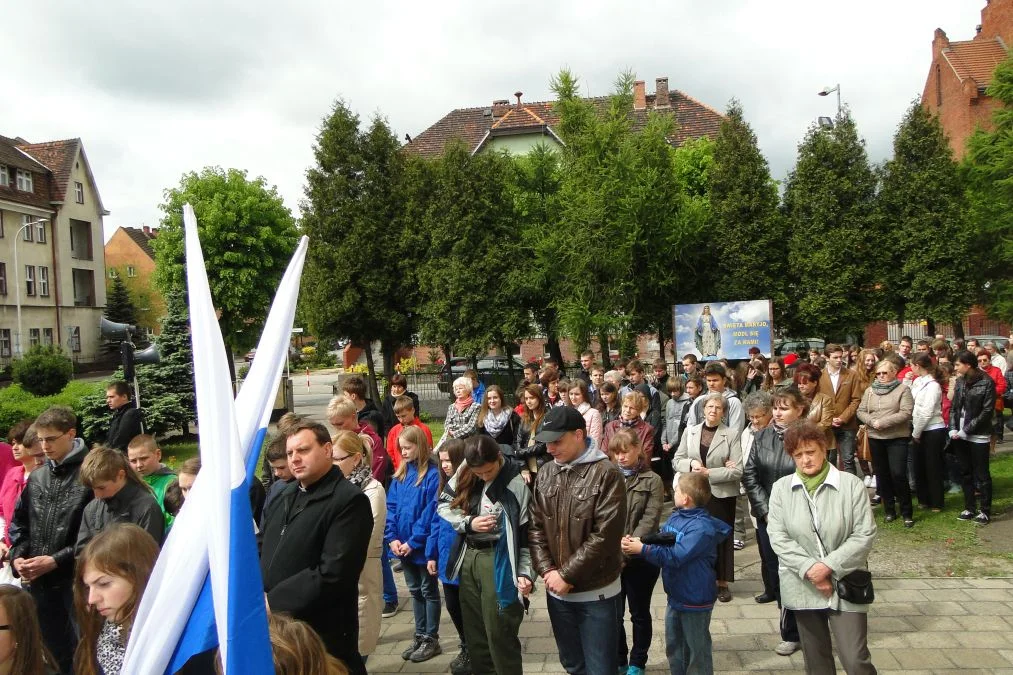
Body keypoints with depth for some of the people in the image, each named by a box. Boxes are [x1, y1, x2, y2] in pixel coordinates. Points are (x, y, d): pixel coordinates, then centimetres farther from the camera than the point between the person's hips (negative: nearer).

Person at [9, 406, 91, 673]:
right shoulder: (37, 477, 11)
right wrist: (18, 556, 1)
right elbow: (19, 522, 17)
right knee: (53, 653, 19)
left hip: (78, 581, -6)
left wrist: (56, 560, -15)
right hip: (40, 583, 6)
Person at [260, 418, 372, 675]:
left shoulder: (350, 500, -15)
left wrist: (273, 601, -18)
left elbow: (333, 574, -22)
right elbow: (263, 545, 15)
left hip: (322, 635, -7)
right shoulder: (287, 494, 13)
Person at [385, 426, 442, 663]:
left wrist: (413, 542, -18)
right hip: (403, 545, 6)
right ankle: (420, 636, 29)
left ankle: (431, 639, 19)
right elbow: (390, 507, 4)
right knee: (415, 590, 17)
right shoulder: (400, 474, 5)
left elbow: (430, 512, -18)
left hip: (423, 545, -6)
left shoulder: (432, 474, -15)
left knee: (429, 591, 8)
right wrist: (392, 537, -7)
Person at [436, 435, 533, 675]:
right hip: (468, 556, 5)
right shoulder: (465, 474, -2)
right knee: (473, 626, 17)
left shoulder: (516, 484, -15)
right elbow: (444, 505, 6)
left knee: (499, 631, -1)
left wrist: (525, 572, -18)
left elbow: (526, 533, -11)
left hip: (497, 560, -5)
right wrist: (469, 523, -10)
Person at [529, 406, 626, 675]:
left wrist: (567, 575, -17)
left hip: (596, 593, -5)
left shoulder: (606, 474, -14)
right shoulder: (546, 473, 3)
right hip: (557, 591, 5)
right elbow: (535, 527, 4)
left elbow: (604, 536, -19)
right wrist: (547, 571, -9)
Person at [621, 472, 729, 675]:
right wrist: (637, 542, -18)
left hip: (695, 600, -8)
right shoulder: (674, 517, 2)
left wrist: (642, 549, -29)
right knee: (674, 647, 22)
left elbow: (676, 557, -31)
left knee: (697, 651, 11)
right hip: (675, 596, 8)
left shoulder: (702, 527, -26)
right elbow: (660, 542, 2)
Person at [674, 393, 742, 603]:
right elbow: (677, 461, 7)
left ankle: (722, 582, 19)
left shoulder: (731, 435, -3)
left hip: (722, 494, -2)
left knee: (721, 536, 7)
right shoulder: (690, 431, 7)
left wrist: (709, 472, -16)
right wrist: (691, 463, -14)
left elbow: (737, 470, -10)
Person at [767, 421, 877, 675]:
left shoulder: (851, 485, -5)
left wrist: (829, 565, -17)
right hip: (803, 587, 2)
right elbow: (777, 536, -5)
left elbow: (865, 535, -9)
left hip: (845, 586, -2)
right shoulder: (781, 488, 0)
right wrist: (809, 568, -17)